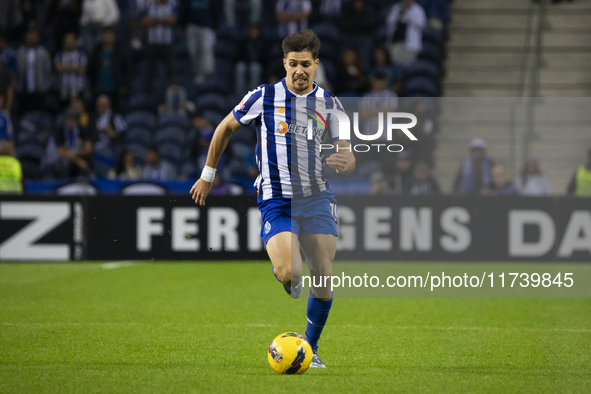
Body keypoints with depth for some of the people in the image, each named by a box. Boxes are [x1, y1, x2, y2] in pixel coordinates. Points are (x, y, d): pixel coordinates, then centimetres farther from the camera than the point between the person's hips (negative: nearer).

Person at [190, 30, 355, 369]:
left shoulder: (330, 104, 3)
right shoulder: (264, 97, -3)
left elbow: (348, 158, 3)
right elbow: (225, 128, 11)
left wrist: (345, 162, -22)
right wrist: (208, 175, 14)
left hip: (318, 199, 3)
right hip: (277, 200, -3)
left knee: (325, 279, -6)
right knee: (290, 274, -23)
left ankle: (311, 348, 15)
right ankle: (281, 270, 17)